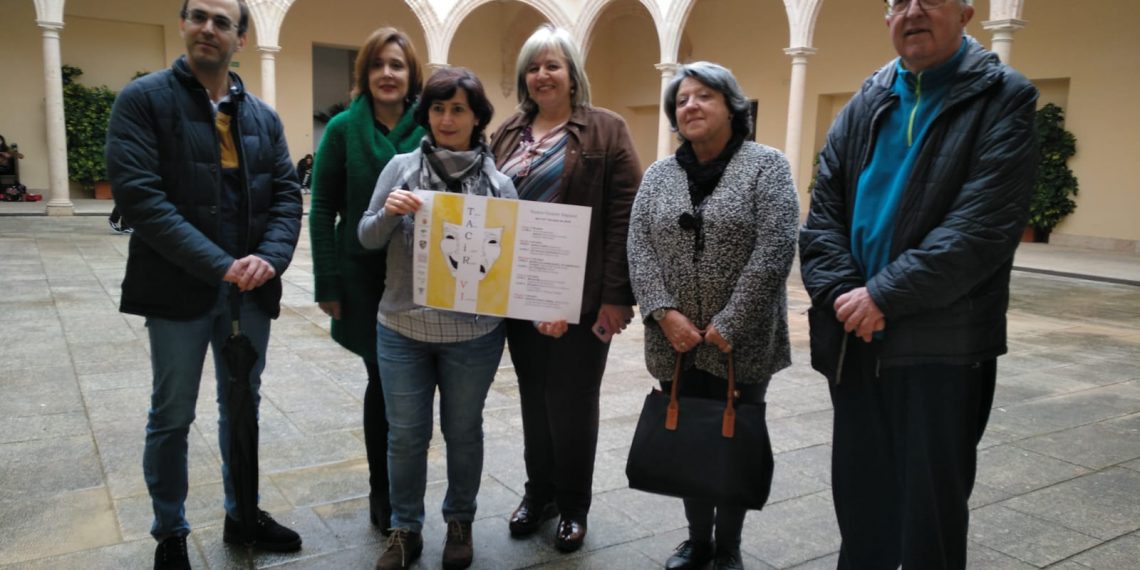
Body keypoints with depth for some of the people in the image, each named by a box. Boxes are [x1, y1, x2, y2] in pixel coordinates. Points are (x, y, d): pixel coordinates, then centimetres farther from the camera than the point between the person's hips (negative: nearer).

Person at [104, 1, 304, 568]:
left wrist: (270, 257, -15)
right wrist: (217, 265, -22)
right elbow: (138, 193, -16)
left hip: (250, 289, 4)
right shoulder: (142, 99, -5)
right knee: (172, 417, 9)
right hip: (180, 287, -4)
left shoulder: (263, 116, 10)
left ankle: (242, 514, 33)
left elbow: (287, 195, 5)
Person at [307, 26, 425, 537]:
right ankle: (382, 491, 25)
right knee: (383, 380, 6)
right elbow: (322, 210, -3)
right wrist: (328, 283, -8)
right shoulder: (344, 128, -3)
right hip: (364, 276, -1)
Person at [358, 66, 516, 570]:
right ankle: (405, 529, 31)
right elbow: (367, 239, 1)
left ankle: (460, 522, 37)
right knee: (405, 434, 11)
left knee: (463, 430, 15)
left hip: (474, 333, 0)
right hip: (402, 328, 1)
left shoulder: (498, 182, -3)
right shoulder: (402, 167, -2)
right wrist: (387, 213, -21)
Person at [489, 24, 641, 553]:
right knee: (535, 399, 14)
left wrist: (615, 295, -15)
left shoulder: (605, 130, -3)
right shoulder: (508, 133, 11)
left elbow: (624, 216, -9)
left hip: (582, 294, -4)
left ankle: (573, 504, 25)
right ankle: (538, 491, 32)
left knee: (572, 402, 6)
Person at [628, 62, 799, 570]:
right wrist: (663, 313, -13)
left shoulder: (766, 165, -5)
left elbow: (774, 252, -14)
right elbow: (639, 248, 1)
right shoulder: (658, 175, 8)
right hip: (676, 344, 4)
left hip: (742, 345, -3)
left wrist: (729, 325, -16)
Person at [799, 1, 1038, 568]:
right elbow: (823, 213, 3)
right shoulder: (865, 105, 10)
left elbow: (982, 229, -16)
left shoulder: (1002, 98, -4)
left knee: (931, 510, 8)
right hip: (855, 341, 4)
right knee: (859, 499, 17)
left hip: (942, 346, -4)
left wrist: (884, 295, -18)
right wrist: (843, 295, -12)